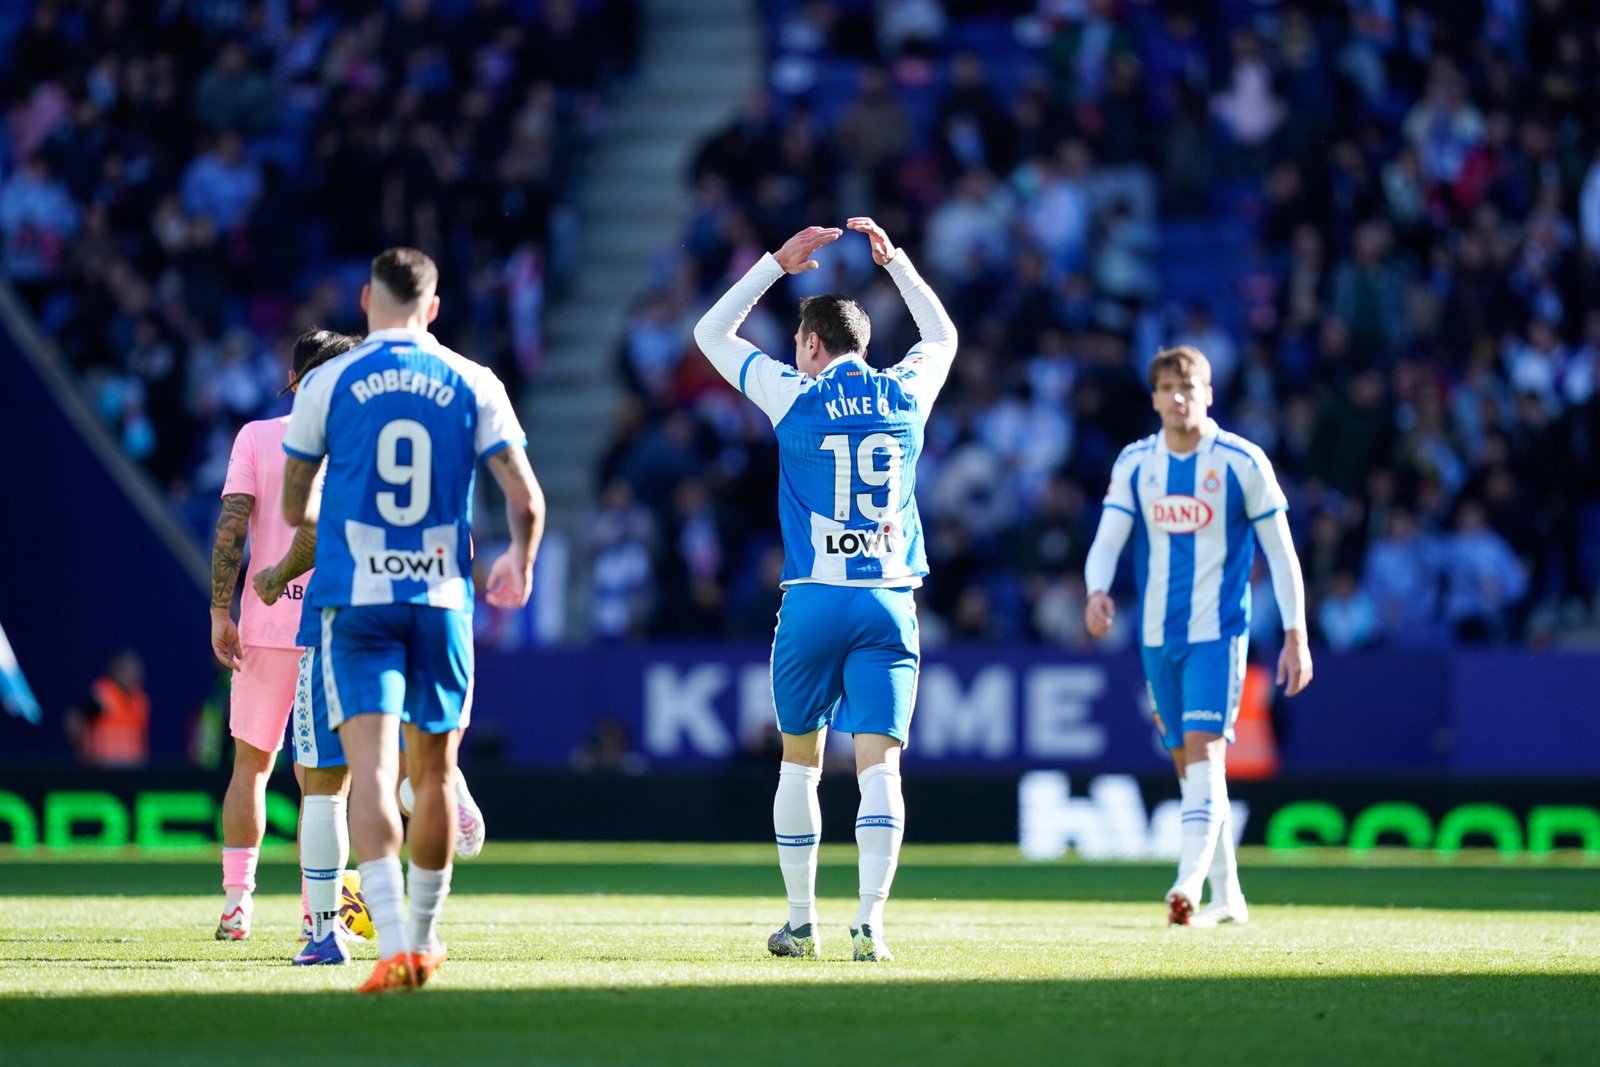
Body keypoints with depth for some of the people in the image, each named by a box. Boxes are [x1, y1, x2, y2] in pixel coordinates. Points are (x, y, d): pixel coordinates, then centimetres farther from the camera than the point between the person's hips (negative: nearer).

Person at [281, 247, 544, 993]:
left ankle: (394, 940, -25)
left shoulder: (327, 384, 0)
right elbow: (526, 500, 1)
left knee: (371, 769, -10)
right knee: (433, 771, 16)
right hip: (440, 598, 2)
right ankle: (424, 934, 29)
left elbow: (293, 508, 10)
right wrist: (519, 564, 22)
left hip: (353, 598, -2)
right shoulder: (473, 385, 3)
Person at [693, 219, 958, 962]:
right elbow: (942, 335, 30)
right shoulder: (905, 394, 6)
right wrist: (892, 260, 33)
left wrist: (779, 262, 16)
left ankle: (801, 922, 15)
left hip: (814, 602, -1)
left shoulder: (795, 396, -1)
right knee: (878, 762, -5)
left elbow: (710, 335, 13)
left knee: (800, 758, 12)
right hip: (889, 601, 1)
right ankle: (869, 921, -18)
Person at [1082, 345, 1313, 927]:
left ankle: (1189, 884, -30)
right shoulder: (1134, 463, 5)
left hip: (1217, 631, -5)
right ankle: (1226, 895, 21)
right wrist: (1098, 592, -23)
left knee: (1203, 750, -19)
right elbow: (1107, 540, -1)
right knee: (1187, 762, 10)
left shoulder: (1242, 462, -6)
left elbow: (1280, 551, -1)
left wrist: (1296, 633, -4)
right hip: (1158, 634, 5)